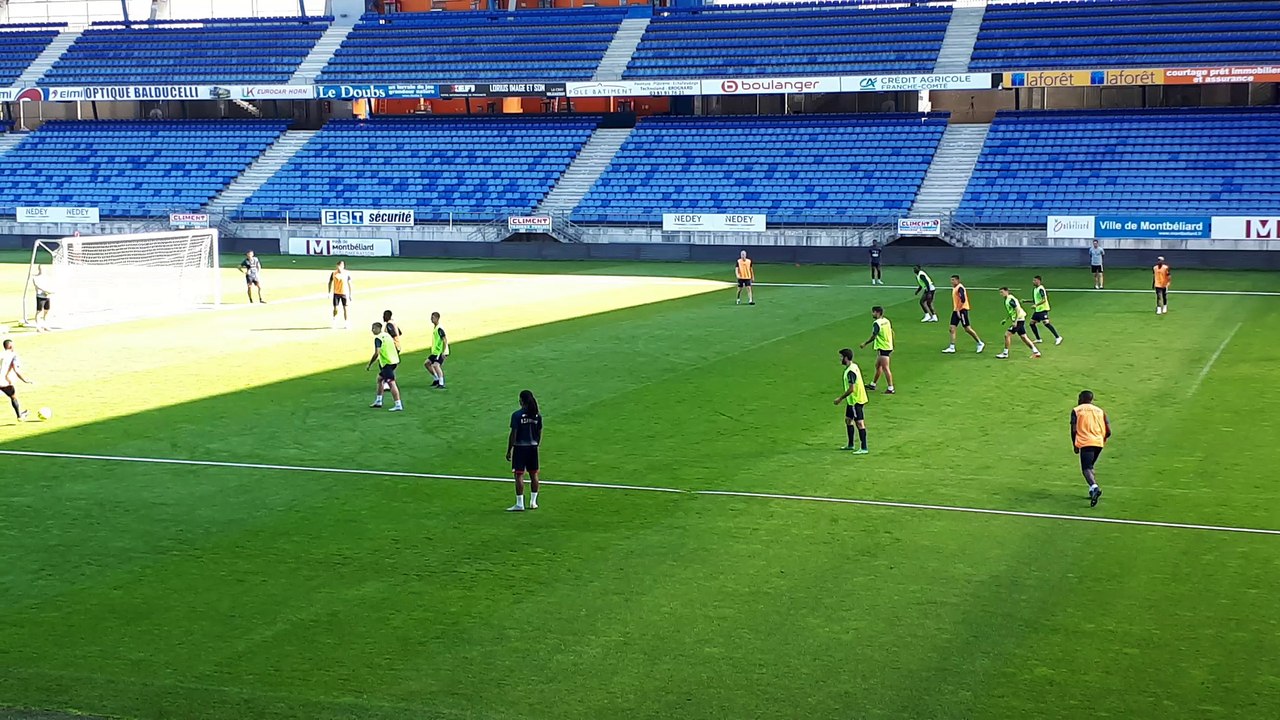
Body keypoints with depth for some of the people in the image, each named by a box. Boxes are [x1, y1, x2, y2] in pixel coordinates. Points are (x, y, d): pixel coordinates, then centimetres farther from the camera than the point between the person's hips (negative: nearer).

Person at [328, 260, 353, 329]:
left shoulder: (347, 274, -3)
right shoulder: (334, 273, -3)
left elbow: (349, 284, 2)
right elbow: (330, 283, 5)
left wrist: (350, 295, 1)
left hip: (344, 293, -1)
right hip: (336, 293, 1)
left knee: (345, 308, 0)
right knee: (335, 308, 1)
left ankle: (346, 323, 9)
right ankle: (334, 323, 17)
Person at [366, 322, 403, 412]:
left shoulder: (378, 338, -12)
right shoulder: (386, 335, 14)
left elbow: (377, 353, -21)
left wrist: (369, 364, -12)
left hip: (387, 363, -10)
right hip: (393, 360, 10)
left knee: (391, 383, -12)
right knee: (380, 378, 23)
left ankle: (398, 405, -18)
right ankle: (378, 402, 31)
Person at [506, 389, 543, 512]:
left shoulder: (517, 415, -12)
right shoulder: (537, 415, 3)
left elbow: (513, 434, -11)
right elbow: (539, 434, 8)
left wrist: (509, 450, -5)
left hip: (520, 447, -5)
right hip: (533, 447, 5)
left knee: (519, 475, -3)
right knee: (533, 474, 12)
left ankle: (519, 504, -4)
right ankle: (533, 502, 19)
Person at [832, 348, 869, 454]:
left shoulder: (850, 371, -23)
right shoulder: (853, 366, 8)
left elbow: (851, 389, -25)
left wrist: (840, 398, -17)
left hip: (856, 400, -11)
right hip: (852, 400, 11)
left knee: (859, 423, -7)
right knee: (848, 420, 20)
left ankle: (863, 448, -5)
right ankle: (851, 445, 31)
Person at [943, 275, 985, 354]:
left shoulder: (960, 288, -15)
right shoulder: (954, 288, 15)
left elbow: (963, 300, -23)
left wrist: (958, 310, -22)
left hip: (962, 310, -9)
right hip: (956, 310, 9)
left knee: (967, 328, -3)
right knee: (952, 328, 1)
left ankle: (980, 343, 10)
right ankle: (952, 347, 1)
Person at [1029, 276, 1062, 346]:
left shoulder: (1040, 289, -15)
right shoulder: (1034, 289, 14)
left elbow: (1044, 300, -23)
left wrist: (1036, 305, -29)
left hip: (1043, 309, -10)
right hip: (1037, 310, 10)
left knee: (1046, 323, -19)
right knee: (1032, 323, 8)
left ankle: (1058, 337, -16)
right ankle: (1038, 339, 18)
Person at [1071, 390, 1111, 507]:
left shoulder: (1076, 410, 7)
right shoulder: (1100, 411, 18)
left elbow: (1074, 430, -2)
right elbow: (1108, 431, 10)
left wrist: (1074, 445, 9)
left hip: (1085, 443, -5)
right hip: (1099, 443, 5)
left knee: (1086, 469, -12)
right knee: (1090, 466, 24)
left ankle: (1094, 487, -38)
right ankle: (1094, 490, 13)